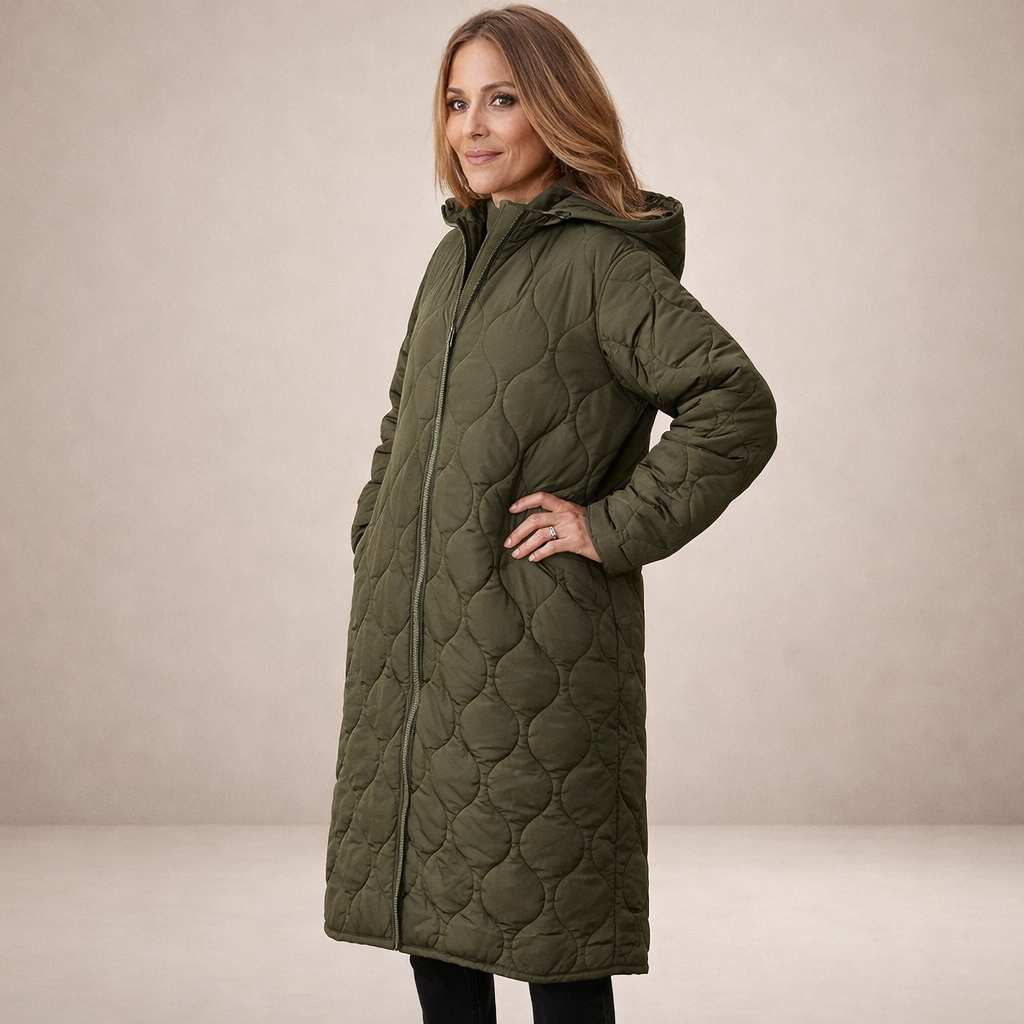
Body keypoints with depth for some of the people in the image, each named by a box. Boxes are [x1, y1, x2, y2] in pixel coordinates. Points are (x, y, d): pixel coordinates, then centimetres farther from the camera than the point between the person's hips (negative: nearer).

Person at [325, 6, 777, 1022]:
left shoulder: (602, 261, -9)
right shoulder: (457, 255, 14)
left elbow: (738, 408, -16)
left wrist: (613, 525, -15)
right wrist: (376, 537, 14)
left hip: (535, 643, -7)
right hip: (413, 643, 7)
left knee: (545, 928, 0)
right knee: (427, 905, 13)